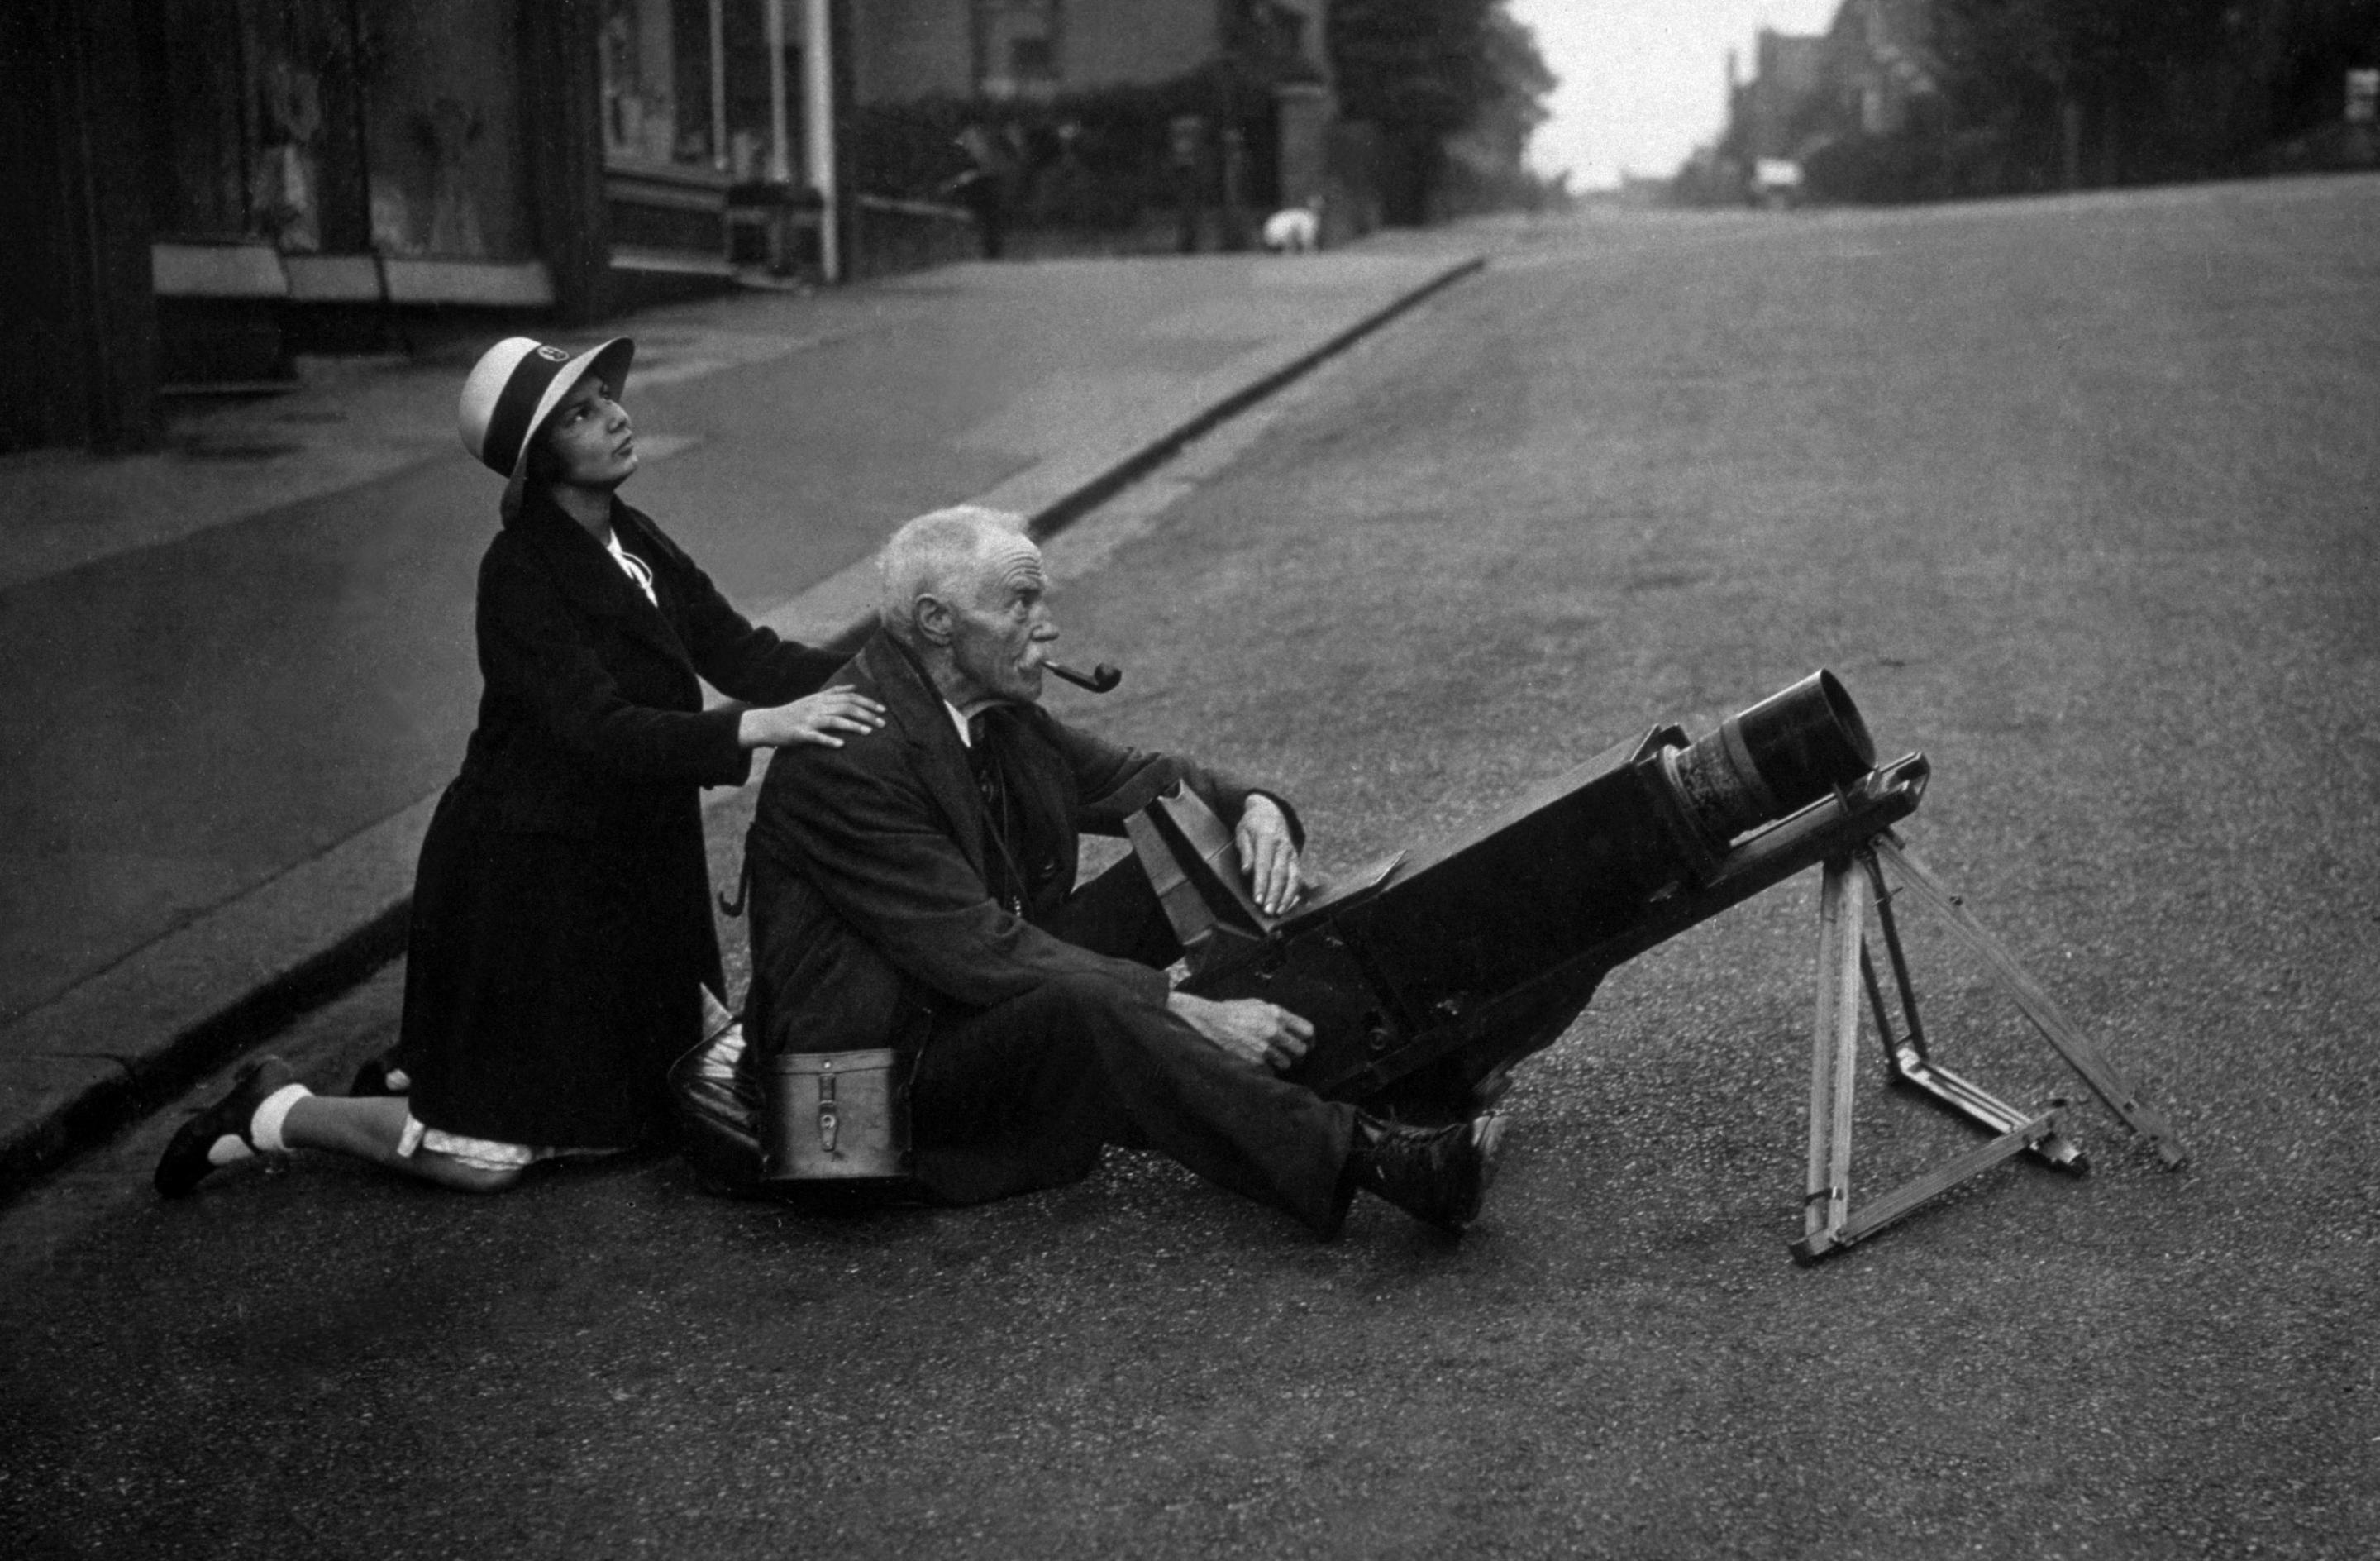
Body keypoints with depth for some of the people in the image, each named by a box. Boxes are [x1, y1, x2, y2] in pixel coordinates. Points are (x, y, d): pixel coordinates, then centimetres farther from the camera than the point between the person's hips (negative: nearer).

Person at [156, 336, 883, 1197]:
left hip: (629, 866, 9)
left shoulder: (631, 538, 4)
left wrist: (862, 676, -15)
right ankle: (271, 1110, 20)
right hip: (525, 875, -8)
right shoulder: (521, 571, -21)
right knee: (485, 1160, -3)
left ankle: (436, 1060, 31)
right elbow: (597, 731, -31)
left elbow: (736, 649, 0)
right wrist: (755, 728, -40)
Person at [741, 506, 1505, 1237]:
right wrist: (1189, 1012, -33)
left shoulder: (998, 710, 3)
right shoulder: (846, 760, -24)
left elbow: (1131, 775, 14)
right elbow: (977, 951, -30)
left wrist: (1253, 807, -9)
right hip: (879, 1069, -9)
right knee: (1088, 1004, -36)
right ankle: (1364, 1157, -38)